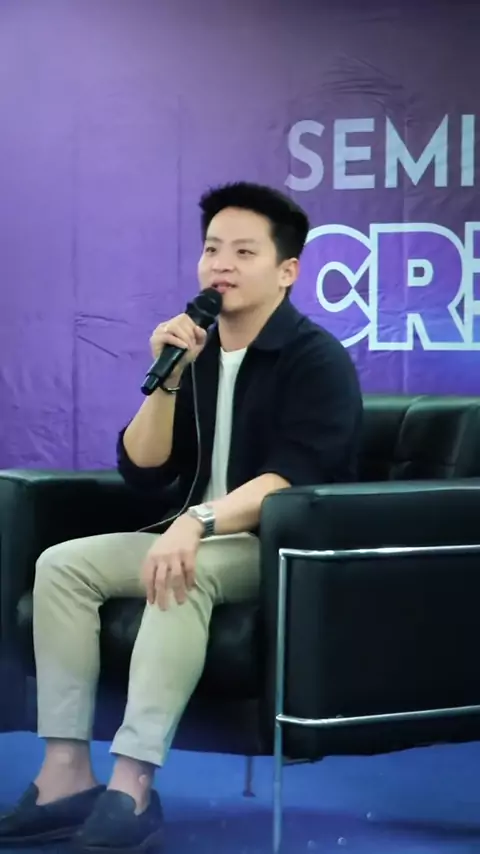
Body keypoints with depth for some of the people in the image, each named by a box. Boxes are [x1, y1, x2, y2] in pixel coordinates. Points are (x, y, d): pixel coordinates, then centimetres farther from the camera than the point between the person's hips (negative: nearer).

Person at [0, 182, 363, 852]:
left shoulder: (318, 359, -11)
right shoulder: (197, 353, 9)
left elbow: (294, 478, -24)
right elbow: (142, 472, 3)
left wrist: (199, 521, -38)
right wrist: (168, 377, -11)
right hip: (204, 538, 7)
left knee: (186, 574, -37)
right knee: (62, 564, -12)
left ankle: (132, 786, -38)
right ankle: (66, 775, -20)